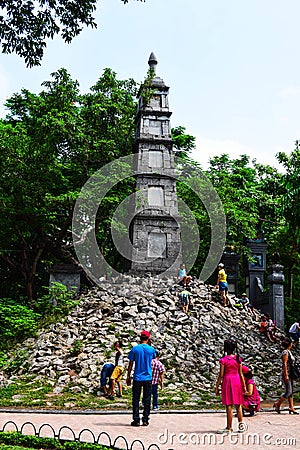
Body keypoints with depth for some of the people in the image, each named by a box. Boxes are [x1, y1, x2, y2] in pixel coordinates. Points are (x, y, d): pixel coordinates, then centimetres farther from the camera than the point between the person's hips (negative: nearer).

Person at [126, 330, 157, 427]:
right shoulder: (151, 349, -2)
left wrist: (128, 377, 8)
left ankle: (136, 420, 5)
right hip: (148, 378, 1)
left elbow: (130, 364, -1)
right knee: (147, 400, 8)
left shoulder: (135, 349, -4)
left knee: (136, 400, 6)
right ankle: (145, 420, 9)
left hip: (137, 378, -1)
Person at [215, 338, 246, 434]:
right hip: (237, 381, 4)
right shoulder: (238, 359, 1)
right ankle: (241, 424, 14)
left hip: (228, 381, -4)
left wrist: (217, 387, -2)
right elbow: (241, 374, 4)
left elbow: (221, 375, -9)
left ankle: (229, 428, 6)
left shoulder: (223, 360, -10)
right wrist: (244, 385, 13)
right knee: (238, 404, 16)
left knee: (229, 406, 0)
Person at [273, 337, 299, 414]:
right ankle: (277, 404, 4)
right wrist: (286, 375, -22)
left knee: (291, 391, 7)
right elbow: (284, 364, -19)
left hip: (290, 374, 10)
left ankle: (291, 408, 8)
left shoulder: (288, 351, 15)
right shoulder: (285, 352, -14)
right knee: (288, 391, -8)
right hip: (286, 374, -10)